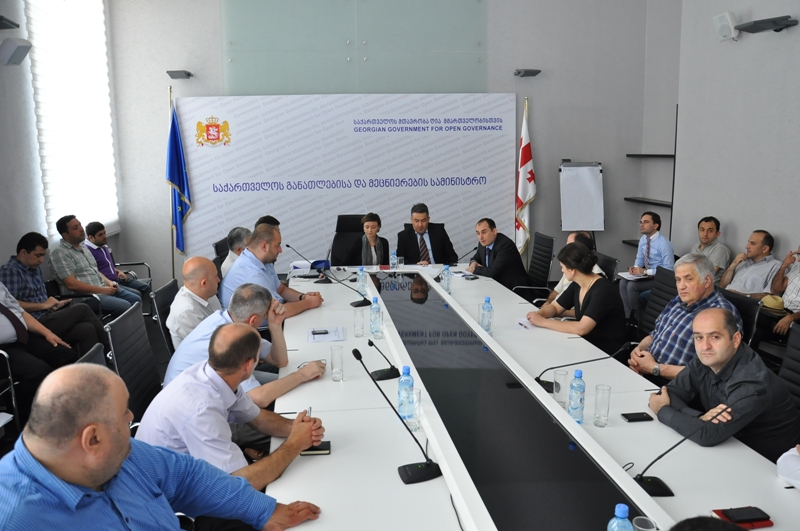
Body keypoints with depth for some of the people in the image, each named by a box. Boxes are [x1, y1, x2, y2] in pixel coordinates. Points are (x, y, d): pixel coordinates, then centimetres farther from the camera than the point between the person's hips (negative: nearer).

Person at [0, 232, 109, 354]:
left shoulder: (35, 269, 21)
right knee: (81, 309, -19)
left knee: (87, 329, -20)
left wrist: (54, 304, 6)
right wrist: (44, 305, -12)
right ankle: (109, 351, -7)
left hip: (46, 318, 8)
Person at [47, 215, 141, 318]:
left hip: (102, 288, 9)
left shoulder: (83, 247, 18)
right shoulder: (59, 253, -11)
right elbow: (72, 284, -19)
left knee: (135, 299, -2)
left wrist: (109, 283, 3)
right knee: (124, 306, -25)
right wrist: (102, 290, -19)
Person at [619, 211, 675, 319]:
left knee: (632, 285, -24)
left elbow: (669, 269, -24)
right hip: (647, 273, 8)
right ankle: (629, 316, -5)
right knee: (623, 282, -13)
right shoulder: (643, 239, 3)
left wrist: (645, 271, -25)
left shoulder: (664, 244, -22)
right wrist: (636, 267, -7)